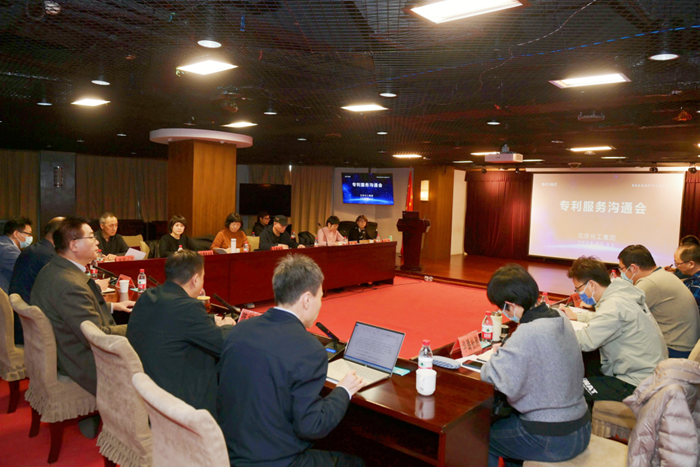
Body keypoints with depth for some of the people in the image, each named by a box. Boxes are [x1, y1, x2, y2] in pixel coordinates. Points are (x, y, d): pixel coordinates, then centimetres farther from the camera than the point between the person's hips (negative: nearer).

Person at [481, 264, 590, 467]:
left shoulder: (527, 334, -27)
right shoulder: (561, 318, -2)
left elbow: (502, 382, -32)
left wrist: (494, 360, -13)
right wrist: (505, 352, 3)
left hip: (552, 441, -8)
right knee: (508, 419, 29)